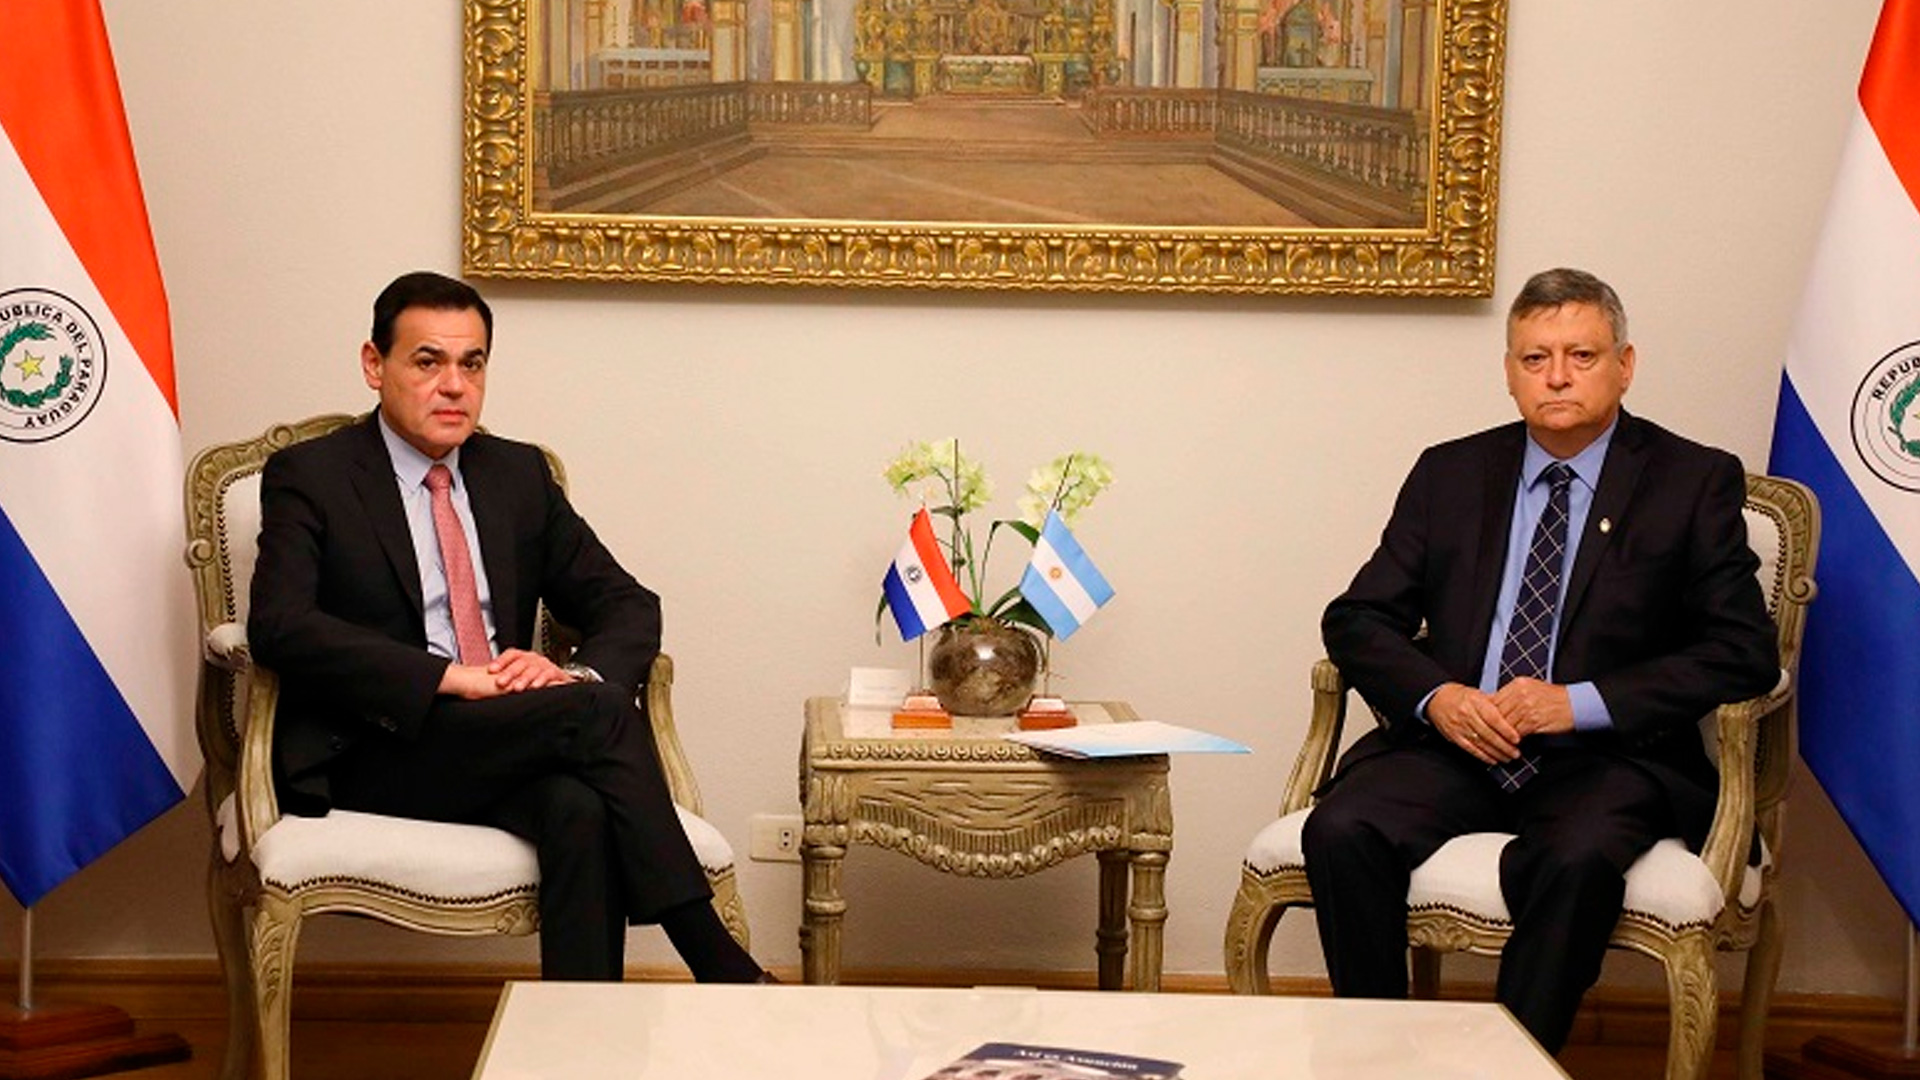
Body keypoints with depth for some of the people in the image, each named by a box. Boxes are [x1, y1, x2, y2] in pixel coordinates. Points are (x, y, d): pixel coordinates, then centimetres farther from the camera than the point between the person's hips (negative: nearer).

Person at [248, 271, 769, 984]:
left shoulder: (519, 473, 17)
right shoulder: (311, 477, 1)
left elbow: (627, 606, 14)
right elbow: (279, 624, -16)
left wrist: (579, 674, -12)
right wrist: (453, 677, -24)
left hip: (511, 750, 5)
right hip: (373, 758, -5)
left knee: (581, 807, -33)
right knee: (602, 712, -29)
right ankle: (725, 971, -26)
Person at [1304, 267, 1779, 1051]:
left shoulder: (1695, 482, 5)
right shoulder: (1450, 474, 14)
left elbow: (1745, 651, -4)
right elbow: (1356, 619, 11)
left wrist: (1581, 703, -14)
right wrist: (1434, 695, -11)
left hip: (1606, 755, -3)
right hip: (1455, 744, 3)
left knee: (1575, 860, -36)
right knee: (1341, 831, -26)